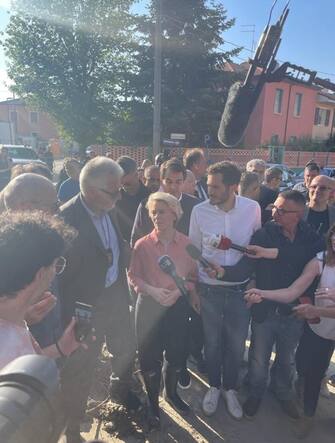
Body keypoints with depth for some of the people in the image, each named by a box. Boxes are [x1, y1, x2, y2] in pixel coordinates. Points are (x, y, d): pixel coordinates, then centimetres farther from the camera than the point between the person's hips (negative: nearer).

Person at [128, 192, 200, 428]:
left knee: (177, 353, 17)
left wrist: (178, 291, -14)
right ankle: (153, 402, 40)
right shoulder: (142, 245, -13)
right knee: (150, 356, 12)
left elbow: (192, 275, 1)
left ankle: (171, 392, 48)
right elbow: (133, 276, -4)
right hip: (149, 306, -1)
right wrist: (152, 291, -19)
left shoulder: (186, 243, -8)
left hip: (179, 305, 2)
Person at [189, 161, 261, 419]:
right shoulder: (199, 211, -13)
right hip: (209, 289, 0)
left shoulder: (253, 208, -12)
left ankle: (230, 388, 43)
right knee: (212, 342, 17)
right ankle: (214, 386, 45)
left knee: (237, 344, 16)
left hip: (240, 289, 1)